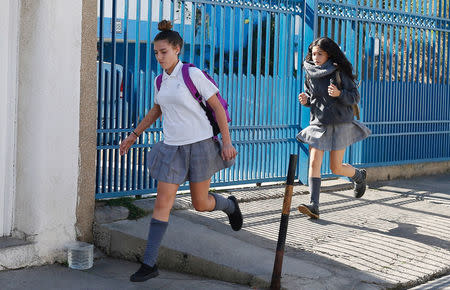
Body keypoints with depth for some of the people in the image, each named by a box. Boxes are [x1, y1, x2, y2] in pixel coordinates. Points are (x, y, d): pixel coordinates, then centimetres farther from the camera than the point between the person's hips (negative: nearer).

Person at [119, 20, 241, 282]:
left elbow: (217, 107, -7)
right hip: (172, 147, 5)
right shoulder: (160, 81, 8)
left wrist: (227, 142, -10)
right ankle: (149, 264, -2)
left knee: (201, 204, 6)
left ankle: (230, 205, 41)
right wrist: (134, 135, 24)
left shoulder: (193, 74, -9)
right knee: (162, 204, -4)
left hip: (199, 144, -5)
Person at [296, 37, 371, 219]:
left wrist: (339, 93, -25)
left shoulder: (340, 72, -7)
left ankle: (359, 175, 33)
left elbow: (355, 98, -6)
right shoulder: (311, 73, 7)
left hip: (339, 124, -4)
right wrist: (306, 100, -3)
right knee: (314, 163, -10)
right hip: (318, 123, 4)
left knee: (336, 168, 0)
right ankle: (314, 206, -13)